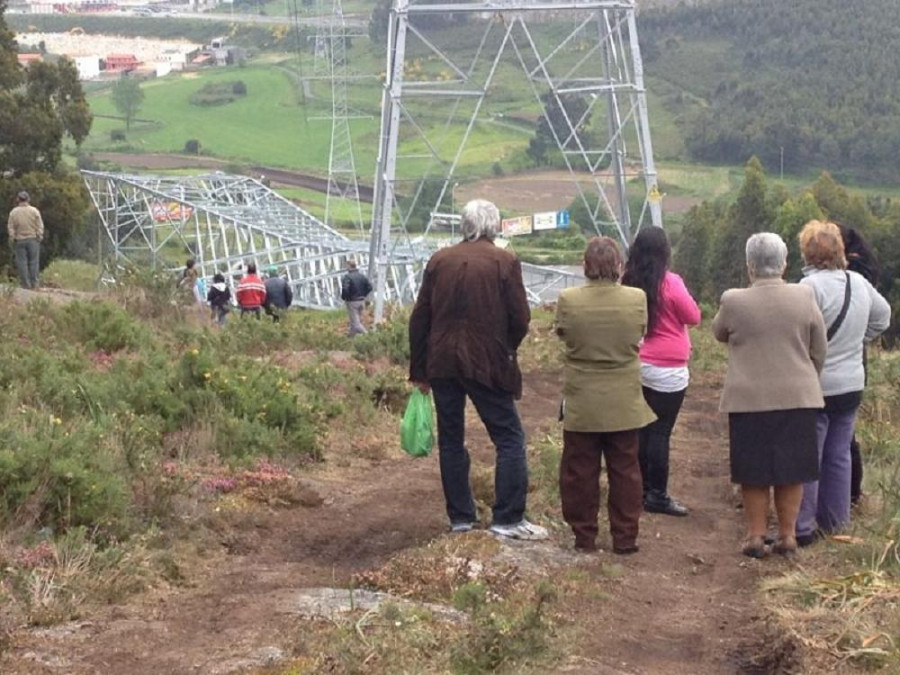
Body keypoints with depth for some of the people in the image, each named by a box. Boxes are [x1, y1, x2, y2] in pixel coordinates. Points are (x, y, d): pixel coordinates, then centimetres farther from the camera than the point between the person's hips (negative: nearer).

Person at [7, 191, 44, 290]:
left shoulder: (13, 212, -2)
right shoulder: (34, 211, -2)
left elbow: (10, 227, -1)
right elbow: (40, 226, -2)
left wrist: (12, 240, 5)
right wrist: (39, 237, 6)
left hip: (19, 240, 0)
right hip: (33, 239, 0)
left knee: (21, 262, 3)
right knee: (33, 261, 4)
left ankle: (25, 283, 2)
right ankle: (34, 283, 2)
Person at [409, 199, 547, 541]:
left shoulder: (439, 260, 4)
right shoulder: (504, 262, -5)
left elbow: (419, 318, 4)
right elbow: (520, 319, -6)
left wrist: (418, 370, 11)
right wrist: (507, 348, 14)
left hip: (442, 363, 4)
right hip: (487, 364, -3)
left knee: (451, 439, 12)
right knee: (509, 438, 4)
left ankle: (460, 517, 14)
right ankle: (508, 519, -2)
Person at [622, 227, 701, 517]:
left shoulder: (629, 282, 1)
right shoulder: (670, 283, -15)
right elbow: (694, 317, -5)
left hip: (637, 366, 6)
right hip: (667, 370, -6)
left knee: (641, 430, 13)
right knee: (660, 433, -1)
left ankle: (641, 490, 20)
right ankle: (657, 495, 1)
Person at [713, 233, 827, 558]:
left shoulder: (733, 301, -11)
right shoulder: (804, 297, -5)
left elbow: (719, 333, 10)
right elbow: (819, 351, 5)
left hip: (749, 401, -1)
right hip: (797, 398, 1)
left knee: (753, 473, 8)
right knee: (791, 470, 10)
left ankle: (755, 537, 12)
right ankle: (787, 535, 15)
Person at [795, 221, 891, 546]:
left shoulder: (811, 285, -21)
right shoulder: (859, 283, 3)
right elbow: (882, 317, 19)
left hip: (816, 387, -7)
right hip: (852, 385, 7)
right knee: (839, 455, 15)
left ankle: (802, 528, 4)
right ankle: (835, 523, 23)